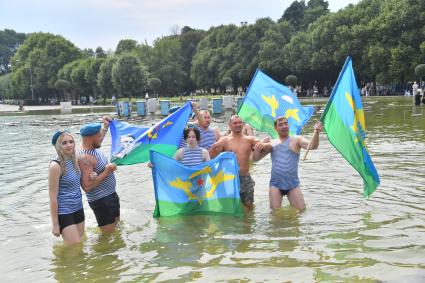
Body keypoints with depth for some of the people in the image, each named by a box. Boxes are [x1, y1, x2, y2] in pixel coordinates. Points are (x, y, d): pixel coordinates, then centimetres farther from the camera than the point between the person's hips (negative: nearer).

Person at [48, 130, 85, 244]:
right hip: (64, 212, -7)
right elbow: (53, 197, -16)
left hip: (78, 209, 7)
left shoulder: (73, 160, 3)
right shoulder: (56, 166, -18)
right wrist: (55, 224, -14)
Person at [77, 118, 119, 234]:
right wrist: (106, 172, -28)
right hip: (101, 200, -10)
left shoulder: (94, 148, 1)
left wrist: (105, 127, 29)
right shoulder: (84, 158, -26)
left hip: (111, 194, 10)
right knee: (108, 233, -2)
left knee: (116, 224, 23)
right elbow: (87, 186, -31)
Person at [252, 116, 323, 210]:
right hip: (275, 184, 1)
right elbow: (256, 158, 10)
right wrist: (258, 148, -10)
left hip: (293, 184, -1)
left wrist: (316, 132, -34)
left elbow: (312, 146, -16)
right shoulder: (272, 144, 9)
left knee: (301, 210, 0)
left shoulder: (297, 140, 1)